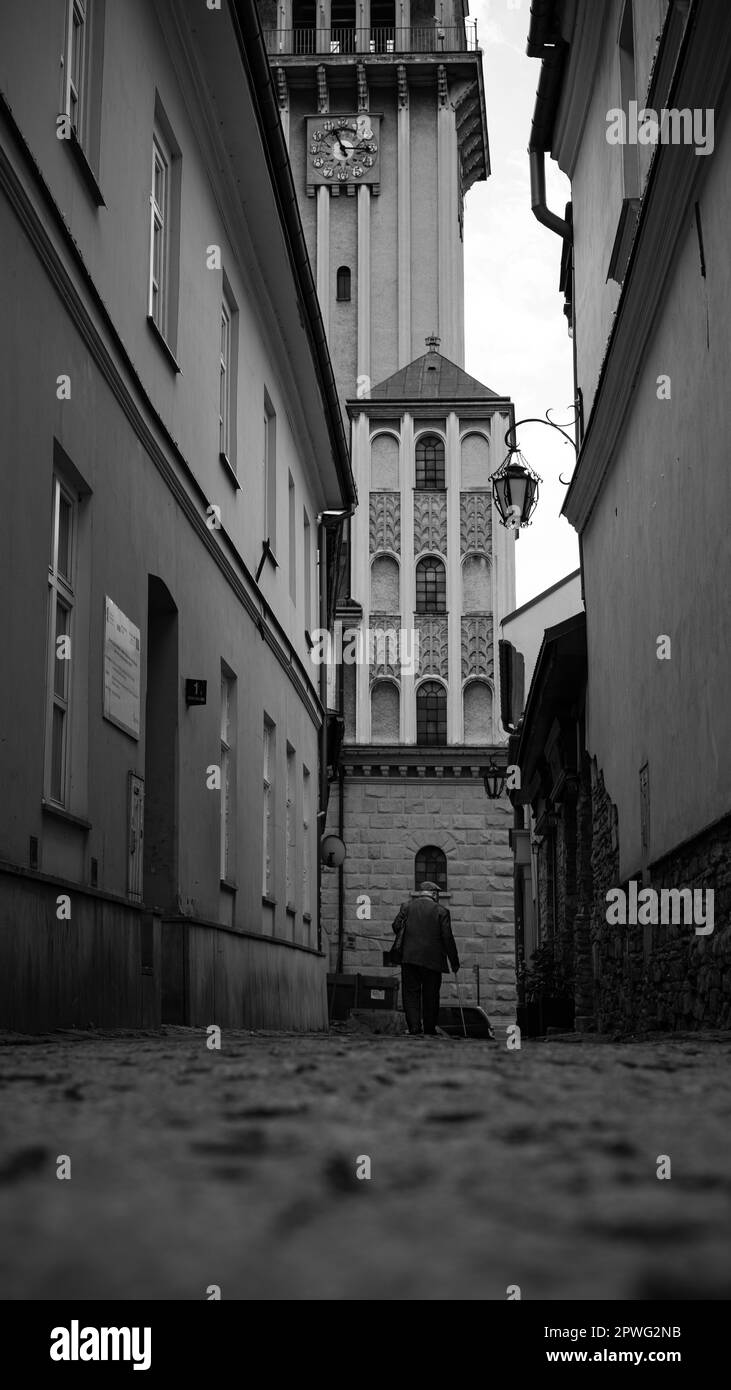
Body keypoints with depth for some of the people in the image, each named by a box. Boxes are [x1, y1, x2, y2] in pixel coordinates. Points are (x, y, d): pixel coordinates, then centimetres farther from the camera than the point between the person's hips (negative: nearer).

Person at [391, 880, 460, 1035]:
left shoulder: (406, 907, 5)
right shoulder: (441, 911, -1)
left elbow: (396, 926, -2)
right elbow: (448, 938, -4)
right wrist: (454, 962, 2)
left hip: (409, 957, 1)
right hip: (432, 959, -1)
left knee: (411, 993, 4)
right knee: (431, 995, 9)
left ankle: (414, 1027, -9)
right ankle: (429, 1030, 16)